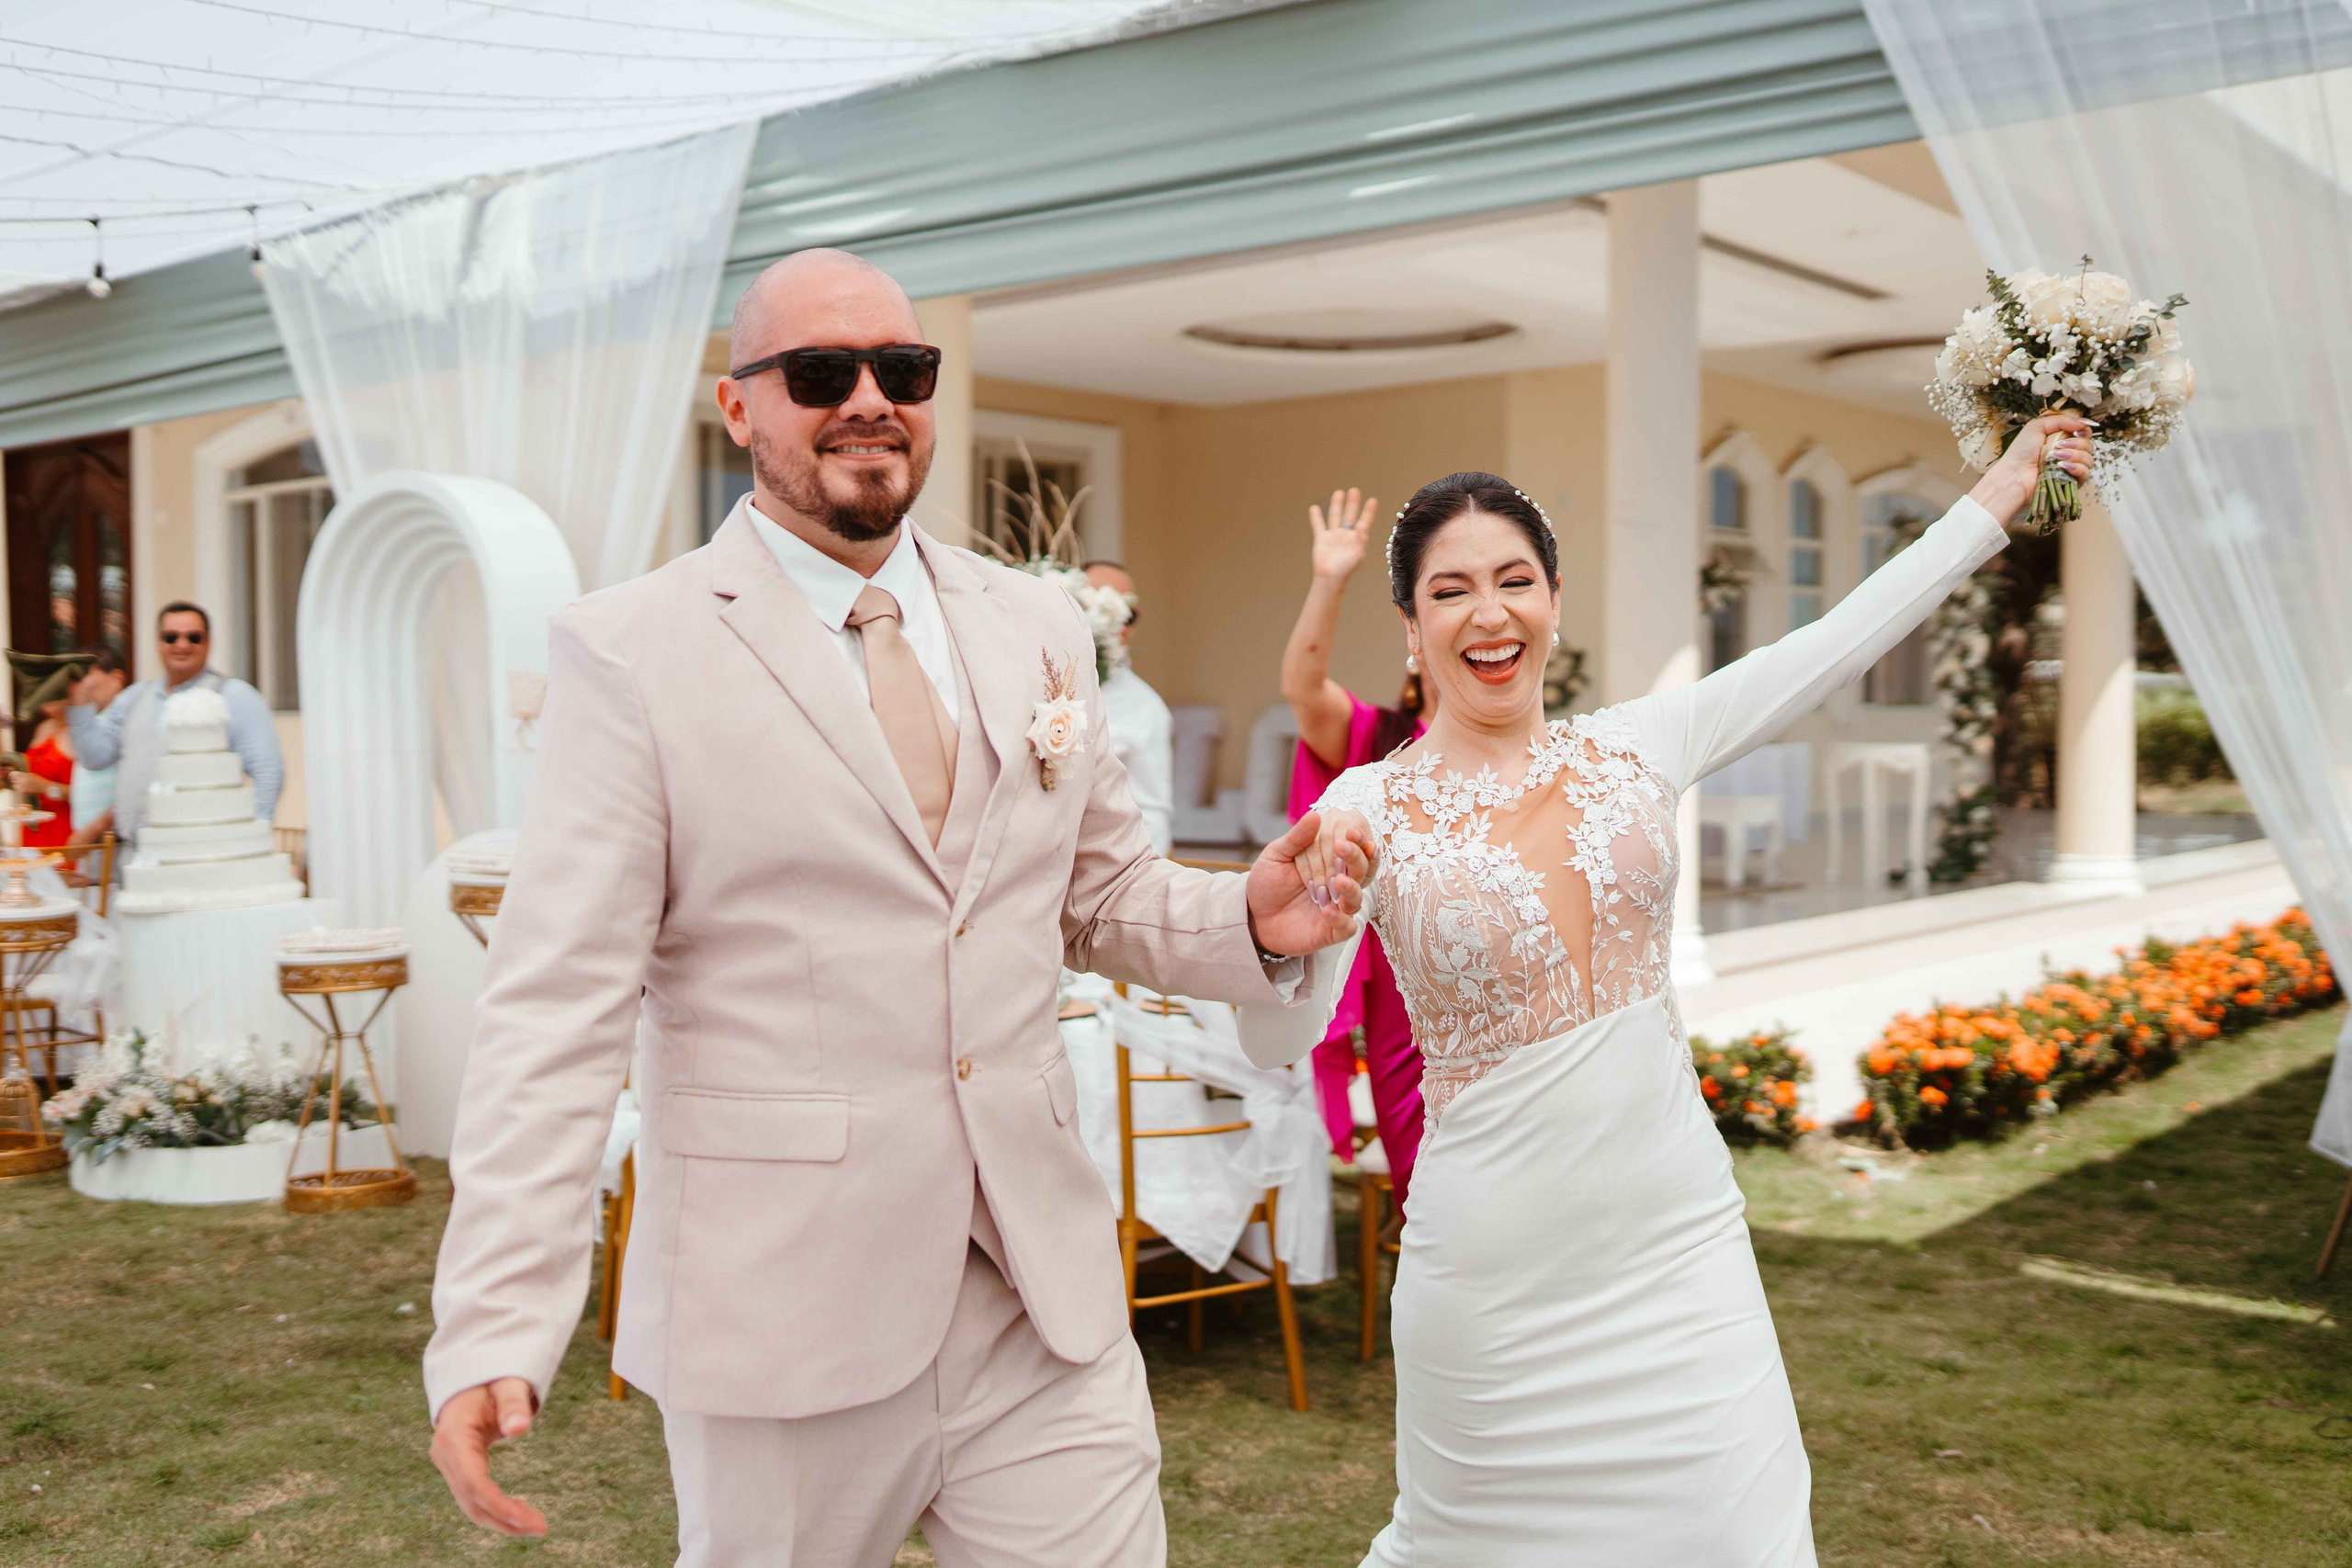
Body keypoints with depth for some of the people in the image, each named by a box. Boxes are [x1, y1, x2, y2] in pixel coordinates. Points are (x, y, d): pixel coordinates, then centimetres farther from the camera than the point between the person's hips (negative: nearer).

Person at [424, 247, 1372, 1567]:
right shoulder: (633, 654, -7)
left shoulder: (1041, 631, 8)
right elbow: (559, 1009, -10)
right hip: (782, 1301, -3)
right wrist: (496, 1326, -17)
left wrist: (1252, 922, -6)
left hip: (1044, 1290, 4)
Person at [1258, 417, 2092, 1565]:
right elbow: (1275, 1044, -16)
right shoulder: (1370, 812, -8)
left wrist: (2006, 483, 12)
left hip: (1679, 1243, 3)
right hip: (1498, 1281, -3)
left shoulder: (1633, 749, 2)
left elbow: (1839, 641, 8)